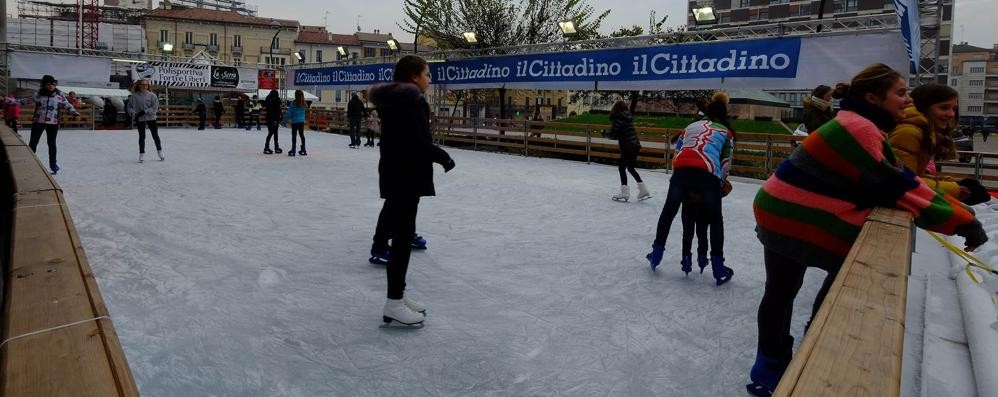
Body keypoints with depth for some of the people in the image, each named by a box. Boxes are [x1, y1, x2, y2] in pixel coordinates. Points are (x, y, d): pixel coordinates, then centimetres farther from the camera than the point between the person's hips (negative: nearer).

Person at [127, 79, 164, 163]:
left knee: (155, 135, 6)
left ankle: (160, 152, 23)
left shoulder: (152, 95, -6)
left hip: (151, 118, -1)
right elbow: (129, 106, 6)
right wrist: (132, 112, -13)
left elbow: (155, 108, -11)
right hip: (140, 119, 1)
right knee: (142, 136, 4)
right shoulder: (135, 96, -2)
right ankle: (142, 154, 12)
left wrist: (144, 112, -18)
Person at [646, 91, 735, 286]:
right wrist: (720, 181, 25)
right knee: (715, 219, 13)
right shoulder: (726, 132, 22)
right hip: (708, 175, -2)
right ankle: (718, 269, 13)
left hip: (682, 170, 2)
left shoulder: (692, 126, 29)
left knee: (668, 211, 20)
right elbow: (726, 162, 14)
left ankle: (656, 254, 28)